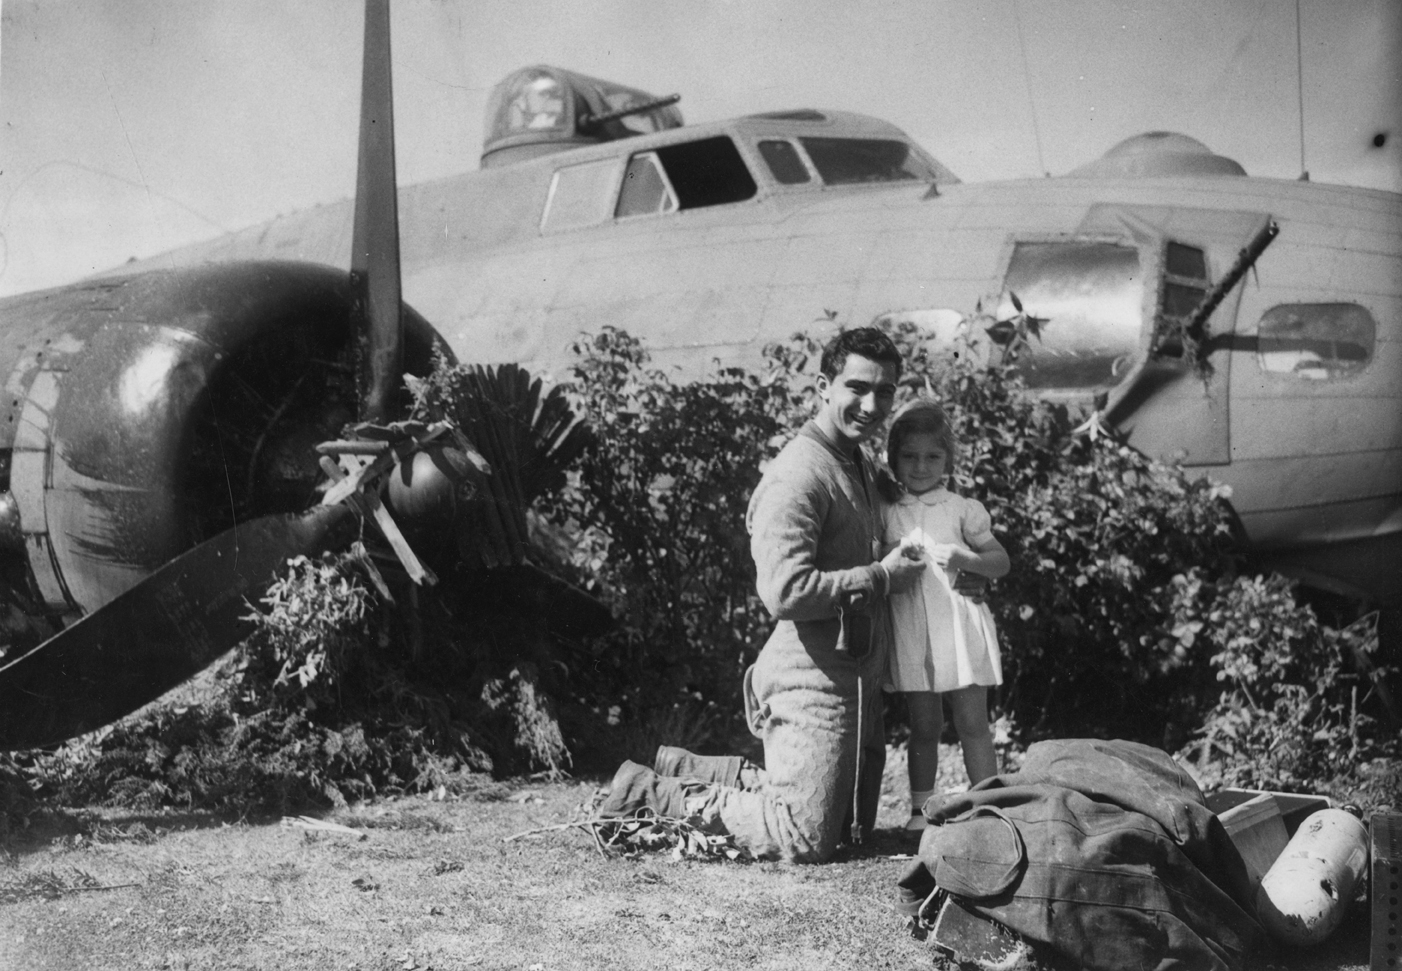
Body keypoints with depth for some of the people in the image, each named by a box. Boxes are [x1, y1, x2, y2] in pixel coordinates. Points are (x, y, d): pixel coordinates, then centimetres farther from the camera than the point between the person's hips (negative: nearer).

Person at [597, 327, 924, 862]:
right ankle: (654, 792, 5)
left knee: (853, 824, 20)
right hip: (813, 681, -10)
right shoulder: (799, 475, -18)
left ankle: (679, 768, 25)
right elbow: (786, 592, -27)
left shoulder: (860, 466, 14)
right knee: (803, 841, -9)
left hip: (858, 679, 10)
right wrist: (883, 574, -19)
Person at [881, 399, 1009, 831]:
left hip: (959, 629, -2)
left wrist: (966, 559, -17)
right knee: (922, 727, 8)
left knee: (972, 724, 0)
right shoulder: (886, 515, 8)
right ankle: (920, 809, 15)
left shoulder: (962, 509, 3)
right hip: (911, 635, 2)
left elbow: (1001, 561, 2)